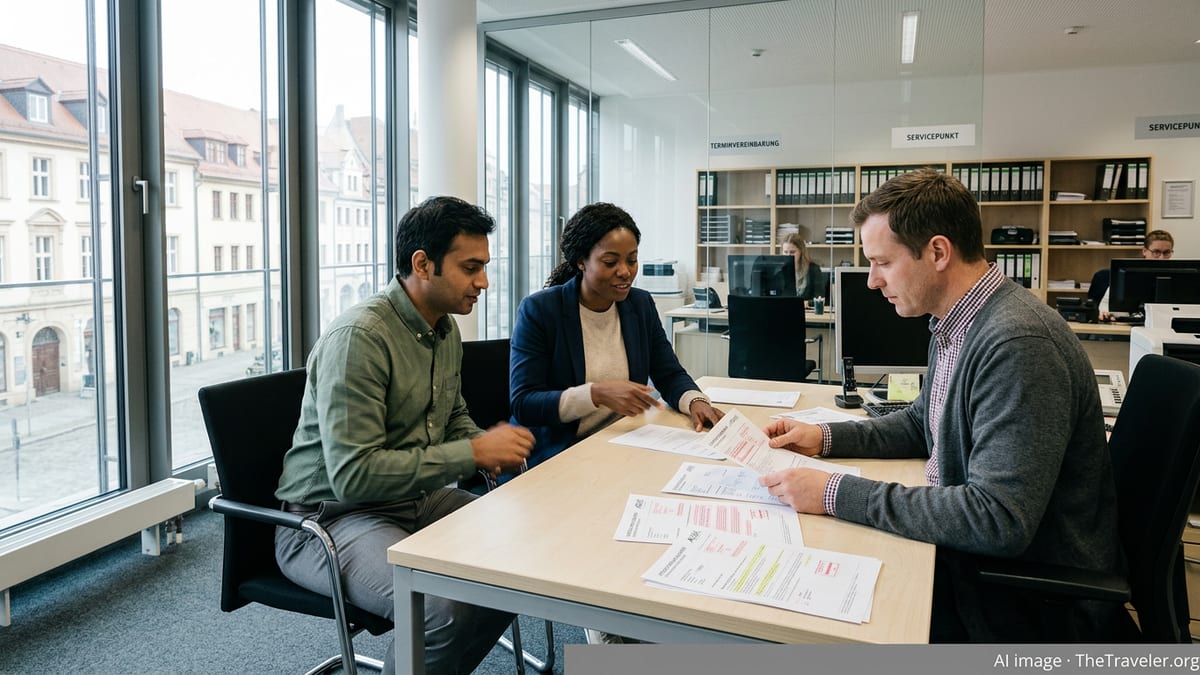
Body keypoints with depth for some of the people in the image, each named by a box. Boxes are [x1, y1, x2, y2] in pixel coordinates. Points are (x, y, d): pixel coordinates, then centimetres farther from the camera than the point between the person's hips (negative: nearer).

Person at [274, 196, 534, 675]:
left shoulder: (445, 329, 6)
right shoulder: (359, 337, -21)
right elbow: (352, 476, -26)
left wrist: (492, 447, -2)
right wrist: (474, 453, -22)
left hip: (416, 499, 9)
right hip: (333, 516, -8)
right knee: (448, 612, -31)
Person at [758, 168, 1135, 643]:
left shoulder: (1018, 342, -28)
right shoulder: (954, 324, 3)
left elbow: (999, 521, -32)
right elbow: (923, 425, 18)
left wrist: (836, 494, -29)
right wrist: (825, 437, 3)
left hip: (1036, 603, -8)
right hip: (970, 552, 8)